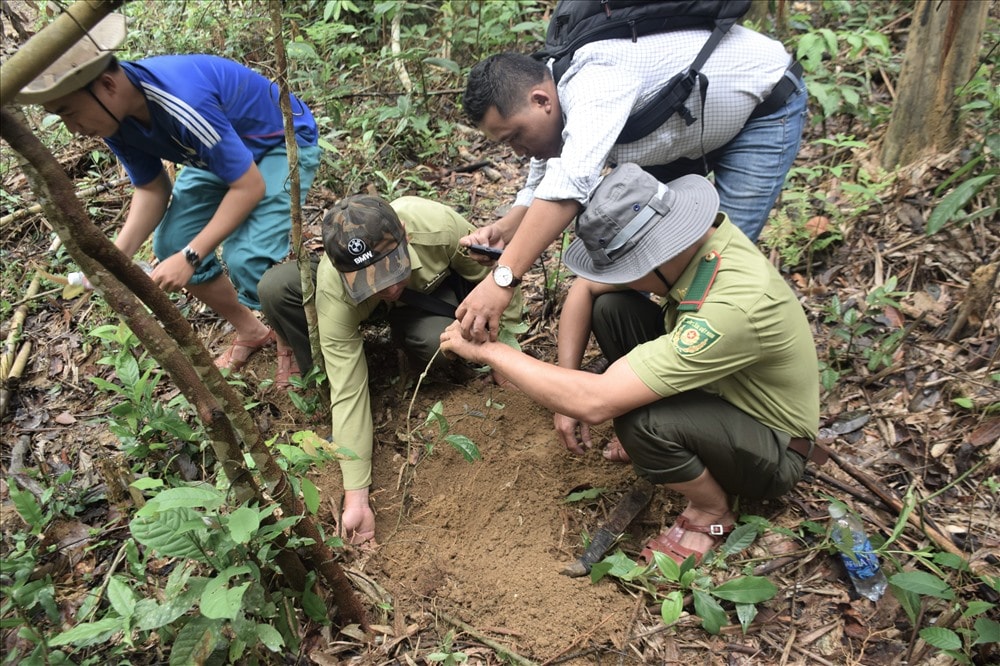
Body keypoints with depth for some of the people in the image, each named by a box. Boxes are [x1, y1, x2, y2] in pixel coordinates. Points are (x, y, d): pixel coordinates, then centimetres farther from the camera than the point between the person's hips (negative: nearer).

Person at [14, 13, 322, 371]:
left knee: (247, 257, -25)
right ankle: (251, 332, 19)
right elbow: (152, 189, -2)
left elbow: (249, 187, -32)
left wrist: (190, 257, -30)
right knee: (170, 245, -1)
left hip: (284, 141, -8)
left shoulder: (183, 101, -39)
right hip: (224, 150, 8)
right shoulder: (115, 118, -14)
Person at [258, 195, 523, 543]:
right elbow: (349, 391, -36)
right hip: (354, 307, 0)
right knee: (274, 288, -29)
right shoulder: (333, 294, -39)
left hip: (432, 285, 0)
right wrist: (355, 497, -38)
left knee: (438, 343, -37)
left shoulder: (438, 225, -40)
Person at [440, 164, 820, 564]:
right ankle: (646, 442, 9)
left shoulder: (731, 308, -40)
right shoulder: (683, 232, -18)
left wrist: (488, 350, -31)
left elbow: (596, 403, -41)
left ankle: (711, 513, -3)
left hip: (775, 451, -6)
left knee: (640, 420, -35)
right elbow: (585, 287, -4)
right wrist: (569, 397, -9)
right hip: (713, 392, 7)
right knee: (610, 307, -10)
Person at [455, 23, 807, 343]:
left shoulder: (595, 82, -39)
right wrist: (506, 228, -25)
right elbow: (542, 187, -3)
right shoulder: (553, 106, -10)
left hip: (765, 104, -8)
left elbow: (569, 183, -52)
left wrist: (501, 280, -56)